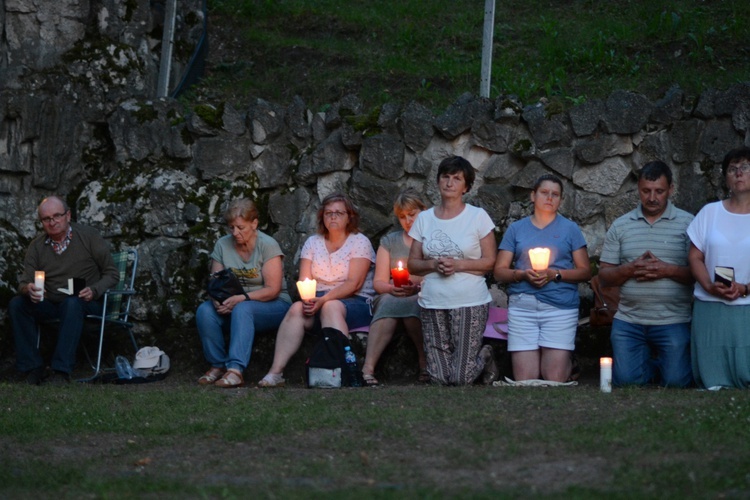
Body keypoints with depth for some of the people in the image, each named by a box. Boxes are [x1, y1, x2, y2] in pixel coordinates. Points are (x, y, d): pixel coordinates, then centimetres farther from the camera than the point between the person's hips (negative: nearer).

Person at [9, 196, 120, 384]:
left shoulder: (89, 236, -4)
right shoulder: (37, 246, 5)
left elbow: (112, 273, -3)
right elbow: (24, 282, 1)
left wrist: (94, 290, -23)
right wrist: (28, 289, -25)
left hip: (87, 303, -4)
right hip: (50, 304, 4)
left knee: (72, 303, -38)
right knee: (16, 304, -20)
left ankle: (62, 371, -39)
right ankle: (33, 367, -18)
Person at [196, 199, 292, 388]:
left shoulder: (267, 245, -10)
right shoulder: (222, 245, 4)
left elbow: (272, 289, -15)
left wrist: (242, 298, -27)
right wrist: (218, 300, -21)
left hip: (272, 306, -5)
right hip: (233, 304, 5)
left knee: (242, 309, -37)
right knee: (204, 311, -25)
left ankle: (235, 369, -47)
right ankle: (217, 365, -19)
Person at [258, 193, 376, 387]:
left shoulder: (360, 242, 2)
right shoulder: (312, 243, 14)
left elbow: (354, 283, -10)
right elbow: (304, 281, 5)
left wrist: (323, 300, -23)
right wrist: (308, 298, -19)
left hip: (355, 302, -3)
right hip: (318, 301, 3)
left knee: (331, 307, -36)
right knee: (296, 308, -29)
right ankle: (276, 372, -40)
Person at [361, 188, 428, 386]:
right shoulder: (389, 242, 19)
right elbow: (378, 281, 11)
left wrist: (418, 285, -20)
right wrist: (391, 288, -13)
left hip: (425, 299, -2)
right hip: (390, 298, 2)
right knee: (388, 301, -35)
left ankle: (425, 363, -30)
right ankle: (368, 368, -46)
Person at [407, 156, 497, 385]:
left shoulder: (478, 216, 0)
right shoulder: (424, 218, 8)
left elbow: (489, 261, -1)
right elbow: (413, 264, 9)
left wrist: (458, 265, -15)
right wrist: (433, 264, -11)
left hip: (470, 303, -3)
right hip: (432, 304, 3)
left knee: (461, 378, -8)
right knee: (439, 378, 0)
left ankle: (485, 357, 25)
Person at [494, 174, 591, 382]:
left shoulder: (570, 229, 12)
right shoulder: (516, 229, 14)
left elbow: (585, 271, 7)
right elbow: (499, 271, 10)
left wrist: (555, 274, -9)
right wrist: (522, 274, -10)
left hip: (560, 309, -1)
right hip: (522, 306, 1)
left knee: (555, 379, -8)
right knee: (524, 380, -8)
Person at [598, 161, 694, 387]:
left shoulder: (687, 223, 1)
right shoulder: (621, 226, 9)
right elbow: (604, 276, 7)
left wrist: (667, 270, -17)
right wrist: (630, 269, -12)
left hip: (673, 321, -2)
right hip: (629, 320, 2)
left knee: (676, 381, -8)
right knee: (626, 380, -7)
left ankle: (664, 362, 27)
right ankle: (650, 362, 26)